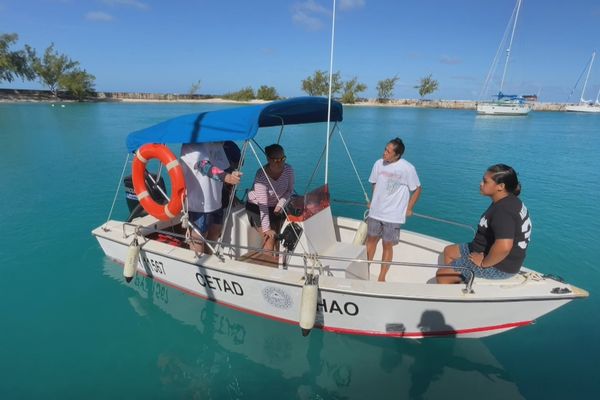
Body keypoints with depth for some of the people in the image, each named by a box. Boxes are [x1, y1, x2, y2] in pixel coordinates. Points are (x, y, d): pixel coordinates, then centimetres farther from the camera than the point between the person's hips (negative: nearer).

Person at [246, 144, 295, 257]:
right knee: (270, 238, -15)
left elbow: (290, 190, 0)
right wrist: (266, 229, -30)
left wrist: (280, 204, -18)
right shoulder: (261, 175, -30)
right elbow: (262, 204, -30)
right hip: (256, 207, -4)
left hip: (275, 207, 5)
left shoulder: (288, 170, -16)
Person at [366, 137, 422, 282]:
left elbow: (417, 189, -3)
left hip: (393, 216, -3)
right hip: (375, 212, 4)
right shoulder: (378, 164, -4)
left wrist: (409, 209, 0)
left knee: (387, 246, 7)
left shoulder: (407, 168, -15)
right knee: (371, 240, 16)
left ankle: (381, 278, 23)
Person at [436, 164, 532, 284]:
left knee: (442, 275, -7)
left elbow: (504, 247, -42)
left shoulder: (503, 211, -30)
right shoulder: (509, 201, 4)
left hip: (498, 264, -10)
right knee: (449, 251, 20)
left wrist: (484, 263, -25)